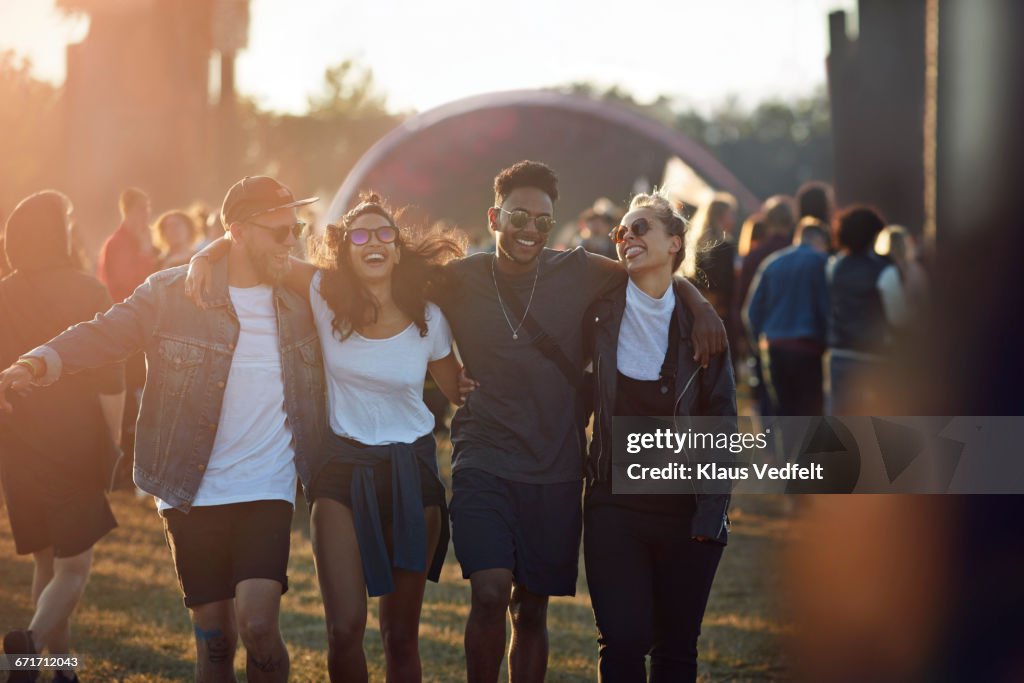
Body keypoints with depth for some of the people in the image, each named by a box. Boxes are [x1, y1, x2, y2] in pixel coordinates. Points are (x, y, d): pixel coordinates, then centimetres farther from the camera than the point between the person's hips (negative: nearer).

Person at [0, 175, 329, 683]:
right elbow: (103, 334, -8)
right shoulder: (172, 294, -2)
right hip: (192, 494, 0)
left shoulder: (303, 298, 4)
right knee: (214, 640, 7)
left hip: (267, 491, 0)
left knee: (257, 626, -18)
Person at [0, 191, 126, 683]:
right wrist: (118, 443, -6)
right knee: (73, 569, 2)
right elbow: (109, 381, -14)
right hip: (76, 450, -4)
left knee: (46, 564, 19)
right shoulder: (86, 293, -10)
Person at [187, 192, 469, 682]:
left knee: (401, 636, 7)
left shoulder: (427, 319, -4)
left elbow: (460, 392, 8)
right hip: (343, 468, -1)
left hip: (410, 472, 1)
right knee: (345, 628, -11)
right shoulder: (326, 293, -7)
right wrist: (206, 256, -16)